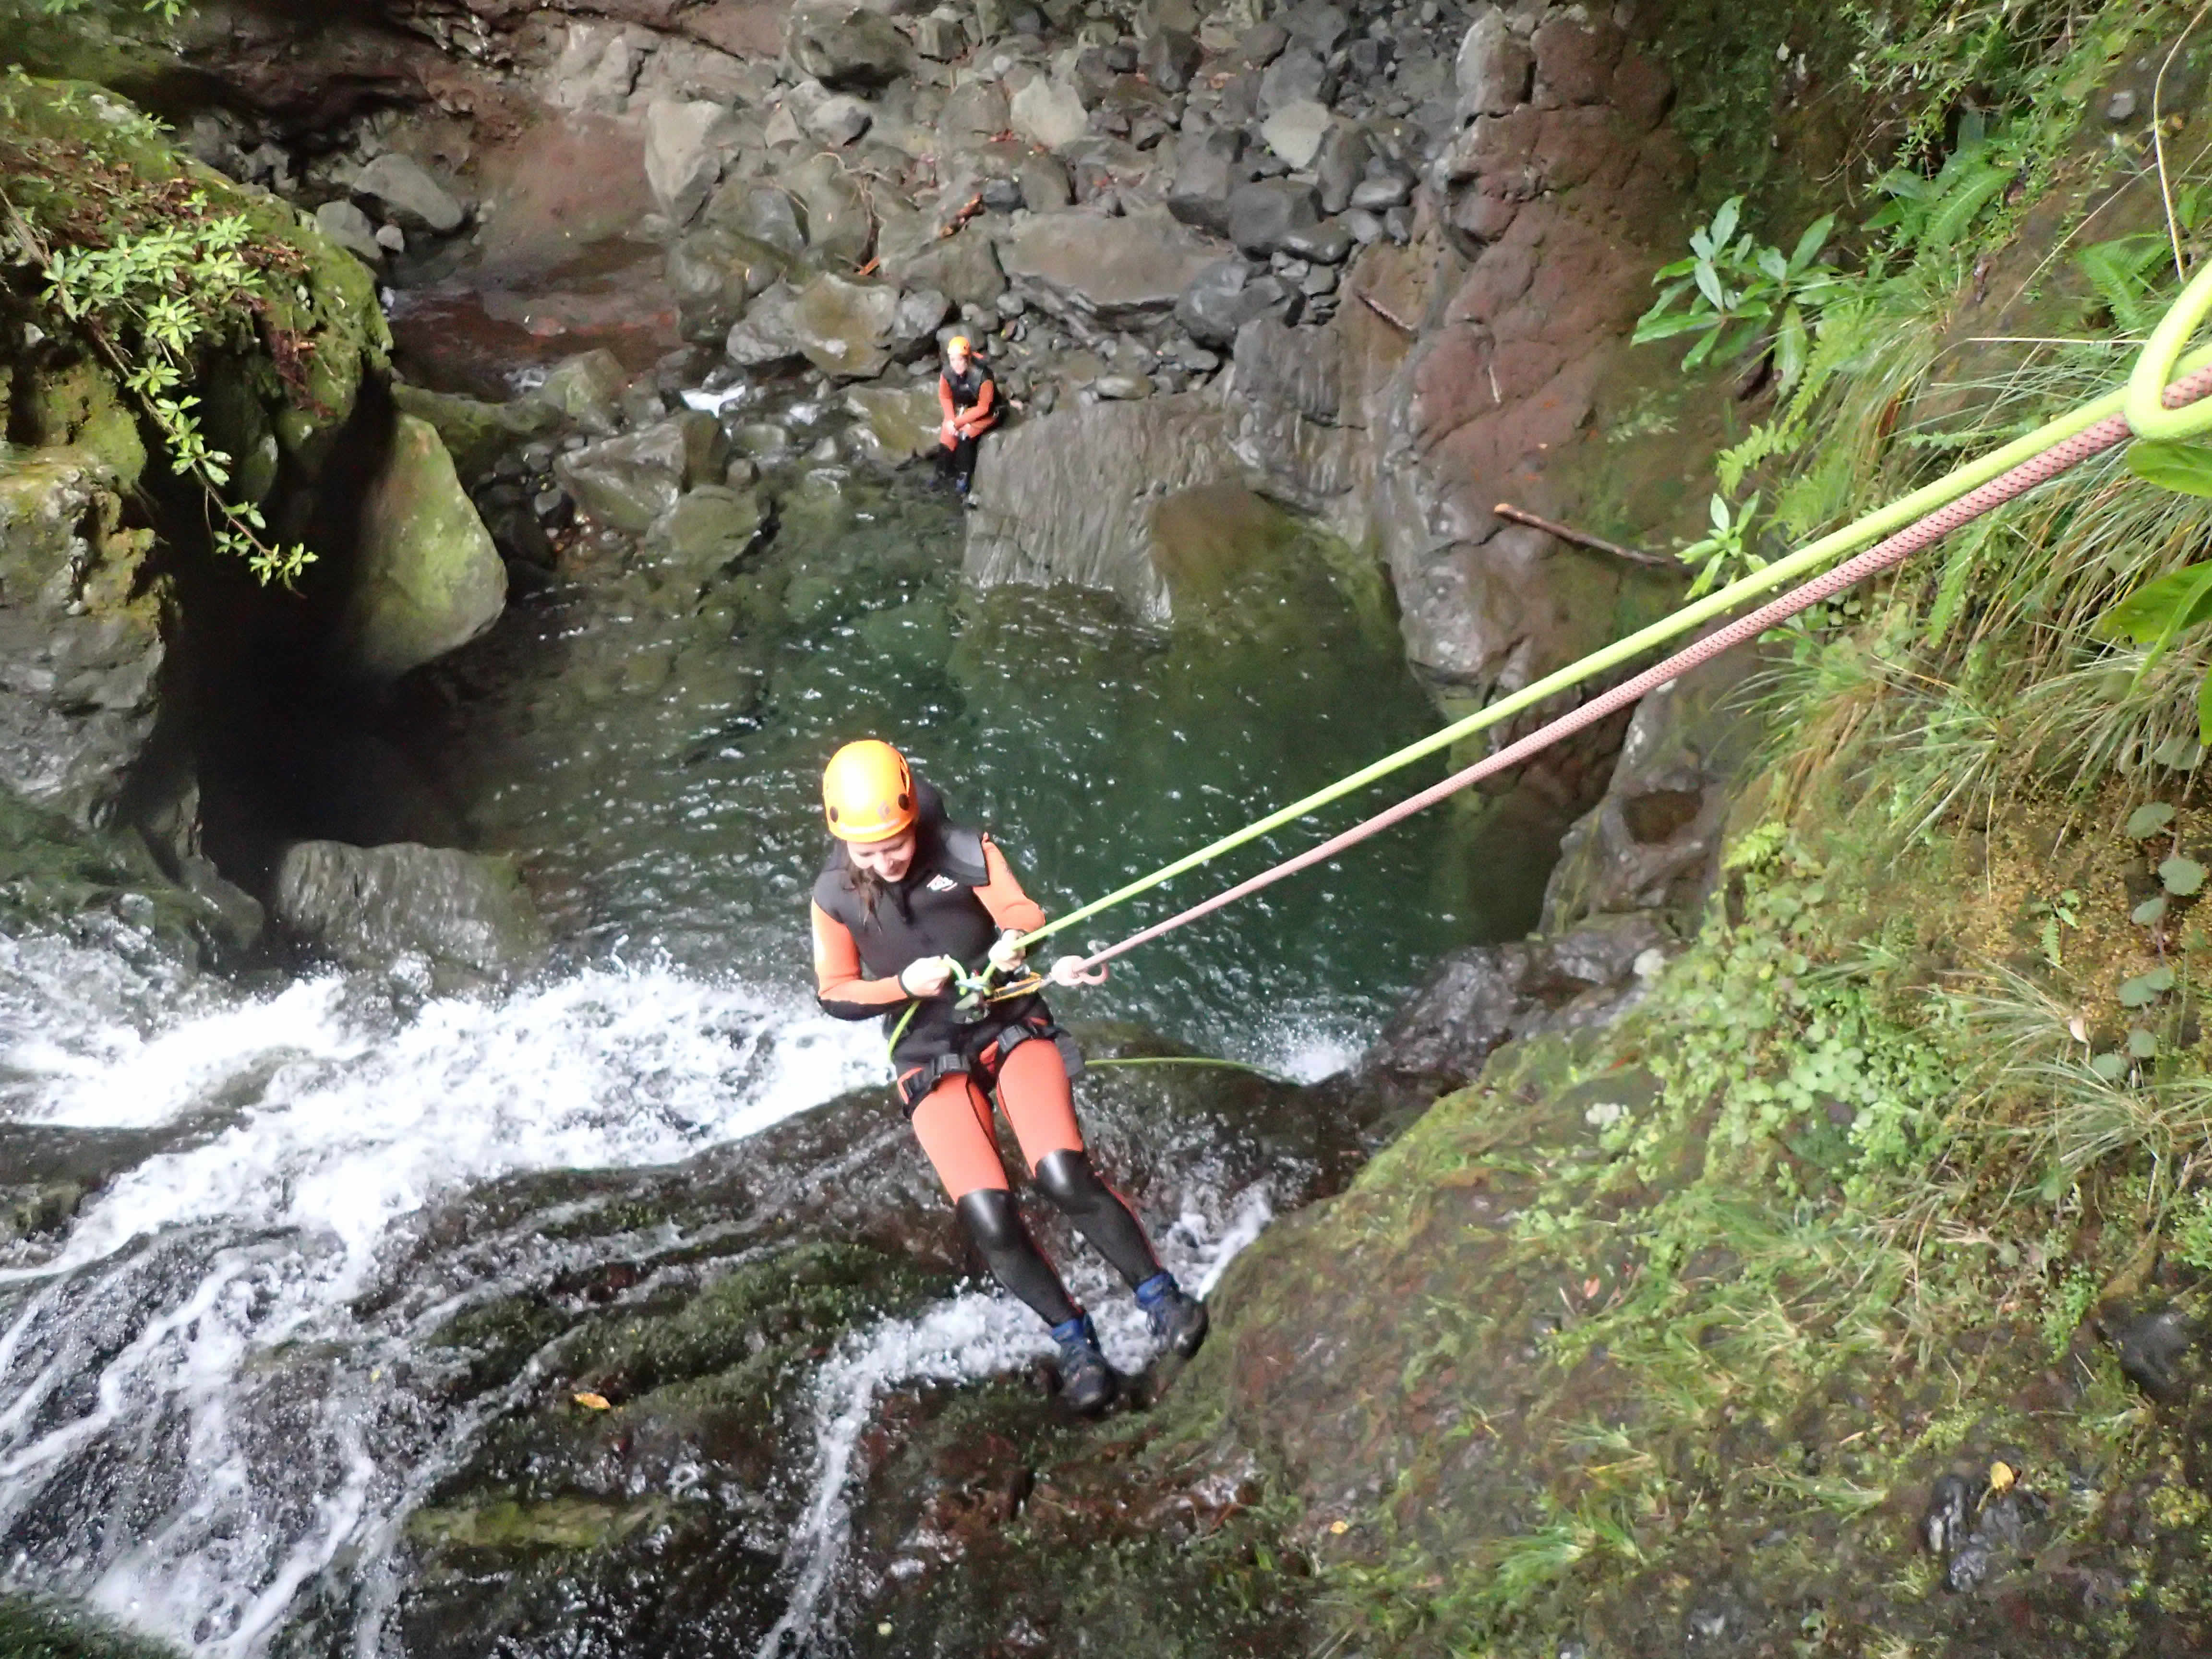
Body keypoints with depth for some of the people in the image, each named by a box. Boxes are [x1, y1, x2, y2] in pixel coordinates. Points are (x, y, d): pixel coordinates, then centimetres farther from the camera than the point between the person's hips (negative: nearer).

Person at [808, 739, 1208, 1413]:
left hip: (1012, 1026, -1)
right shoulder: (834, 895, -4)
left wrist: (1017, 940, -36)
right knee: (990, 1220, -16)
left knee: (1066, 1179, -22)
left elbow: (1024, 915, -12)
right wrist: (903, 985, -18)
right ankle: (1074, 1341, 7)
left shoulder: (965, 852, -8)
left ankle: (1161, 1298, -2)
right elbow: (834, 994, 0)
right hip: (929, 1061, 1)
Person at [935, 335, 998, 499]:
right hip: (961, 409, 5)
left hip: (985, 413, -5)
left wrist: (958, 422, -24)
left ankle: (963, 476, -10)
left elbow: (983, 408, -25)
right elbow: (945, 397, -2)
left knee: (965, 435, -25)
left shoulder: (982, 376, -34)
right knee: (947, 434, -13)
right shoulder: (947, 373, -20)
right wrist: (951, 420, -16)